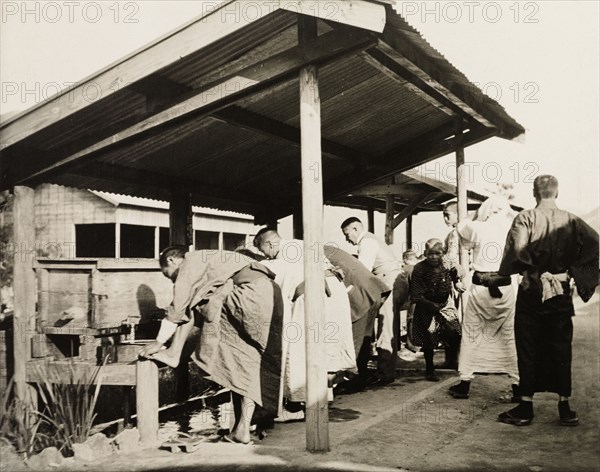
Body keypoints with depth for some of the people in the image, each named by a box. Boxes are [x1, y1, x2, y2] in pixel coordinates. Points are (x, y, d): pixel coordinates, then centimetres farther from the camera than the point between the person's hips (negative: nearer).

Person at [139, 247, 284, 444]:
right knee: (246, 364, 11)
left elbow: (179, 306, 4)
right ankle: (243, 428, 9)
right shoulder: (207, 261, 32)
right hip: (271, 296, 9)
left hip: (253, 293, -9)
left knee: (191, 302, 6)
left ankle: (174, 353, 12)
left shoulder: (192, 261, 7)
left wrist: (159, 342, 13)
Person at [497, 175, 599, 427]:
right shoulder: (572, 221, 3)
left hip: (530, 293, -2)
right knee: (560, 348, 10)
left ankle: (526, 407, 9)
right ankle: (564, 406, 14)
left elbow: (517, 249, -24)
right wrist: (572, 272, -7)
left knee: (527, 349, 5)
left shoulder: (525, 218, -7)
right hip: (561, 293, 2)